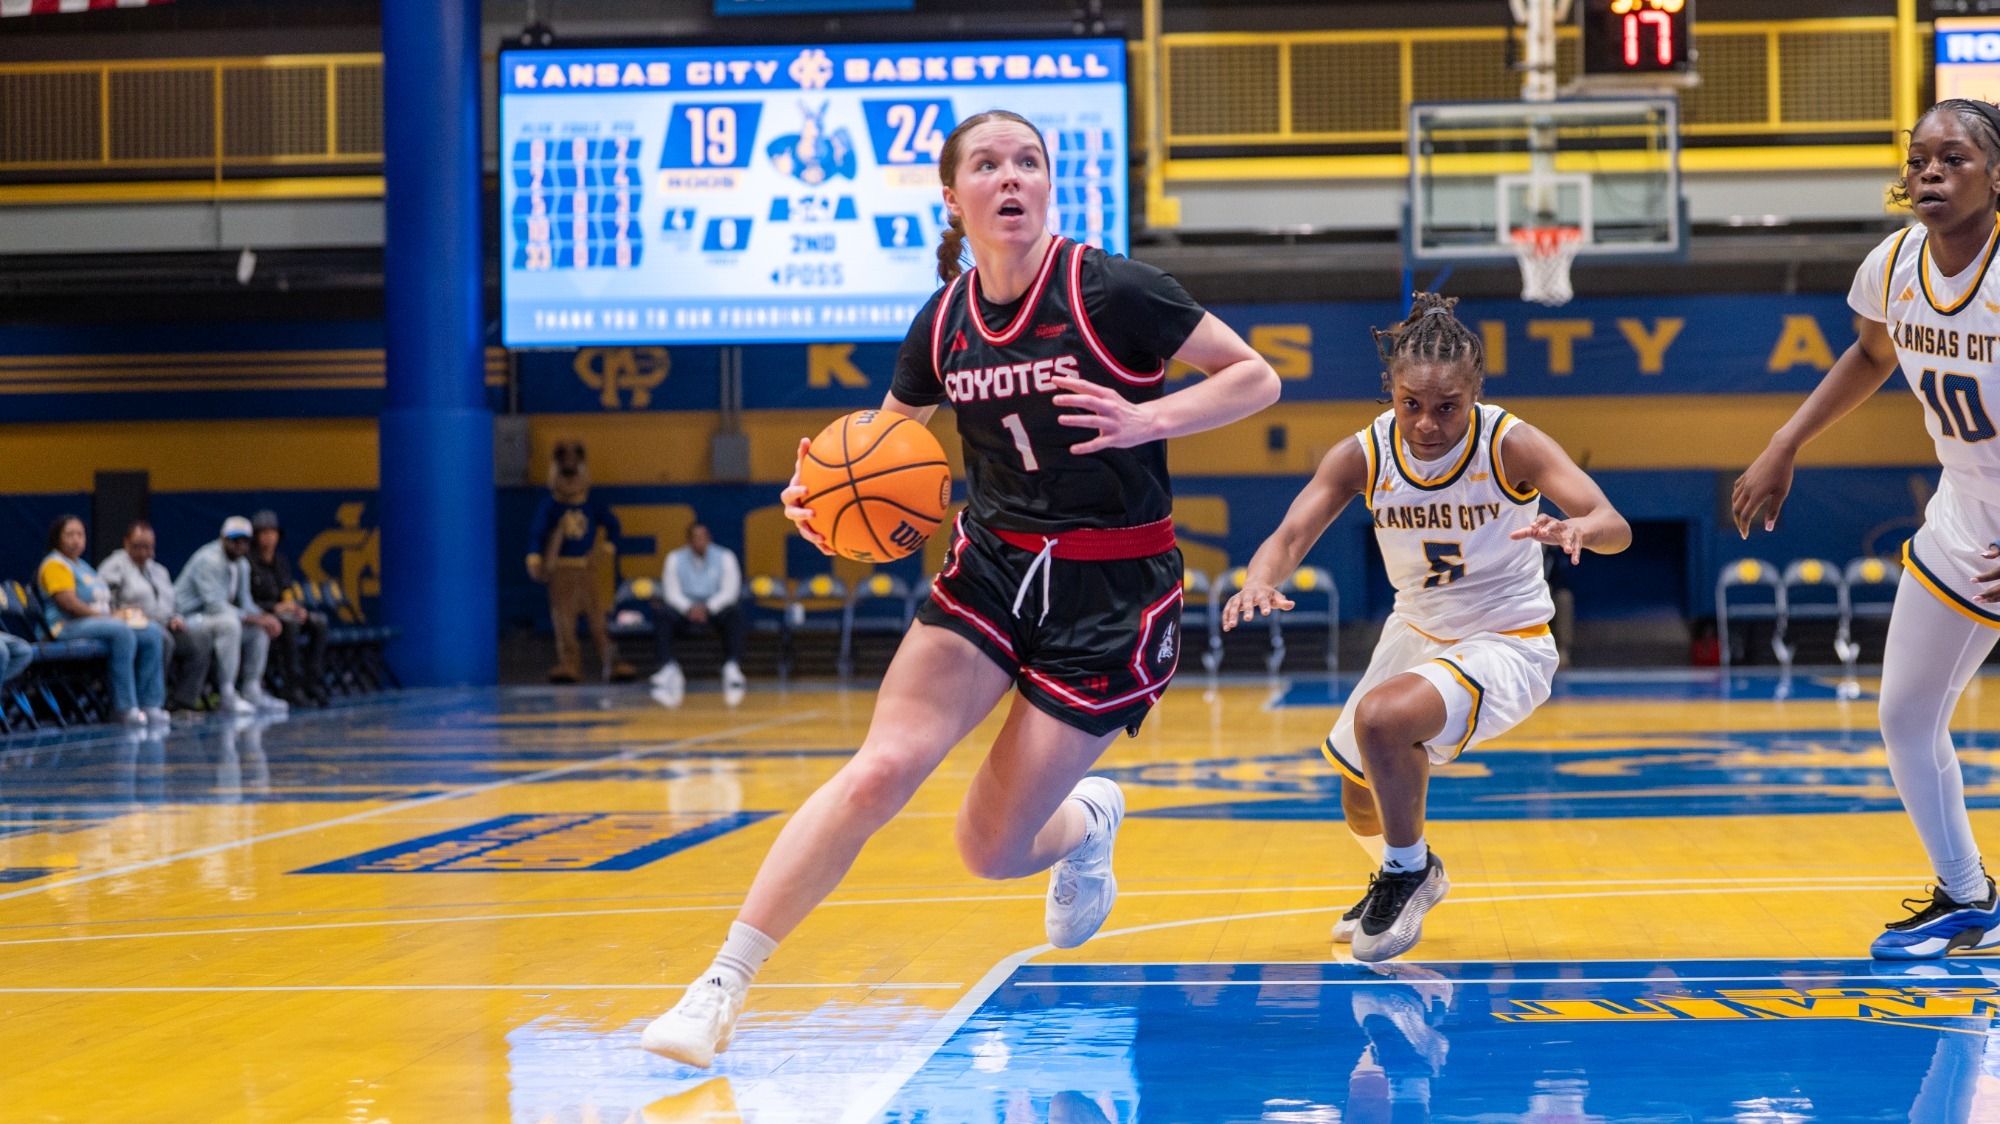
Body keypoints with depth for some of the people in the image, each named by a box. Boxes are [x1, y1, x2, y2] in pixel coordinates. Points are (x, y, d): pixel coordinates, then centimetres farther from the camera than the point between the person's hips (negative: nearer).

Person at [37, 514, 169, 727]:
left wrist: (118, 613, 2)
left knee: (152, 632, -9)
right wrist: (107, 617, -17)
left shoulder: (83, 566, 27)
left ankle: (150, 706, -15)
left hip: (99, 621, 9)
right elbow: (68, 602, -16)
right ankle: (126, 708, -36)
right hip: (68, 627, -9)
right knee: (122, 632, -35)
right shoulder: (55, 565, -3)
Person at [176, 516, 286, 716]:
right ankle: (228, 697, -32)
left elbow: (245, 603, 12)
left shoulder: (241, 565, 11)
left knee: (261, 628, 3)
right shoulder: (210, 560, -20)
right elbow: (216, 606, -28)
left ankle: (252, 692, 6)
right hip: (187, 619, -10)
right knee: (229, 623, -35)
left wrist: (264, 617, -11)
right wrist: (256, 619, -28)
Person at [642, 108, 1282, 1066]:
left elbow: (1255, 378, -5)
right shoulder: (943, 323, 1)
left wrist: (1146, 420, -22)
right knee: (880, 769, -18)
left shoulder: (1111, 292, -13)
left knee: (991, 852, -2)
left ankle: (1088, 820, 36)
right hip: (992, 565, 3)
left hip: (1112, 591, -3)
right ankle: (720, 987, -13)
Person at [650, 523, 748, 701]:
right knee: (662, 615, -29)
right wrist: (689, 608, -23)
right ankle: (669, 668, -40)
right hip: (685, 611, 1)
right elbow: (671, 592, -3)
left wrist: (708, 608, -23)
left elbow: (730, 591, -7)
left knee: (734, 614, -34)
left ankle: (732, 668, -42)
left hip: (716, 609, -1)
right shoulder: (675, 559, 5)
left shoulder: (725, 557, 2)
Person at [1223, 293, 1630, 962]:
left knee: (1381, 716, -31)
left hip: (1508, 645, -5)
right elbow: (1291, 535, -21)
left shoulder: (1511, 445, -24)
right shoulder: (1363, 456, -15)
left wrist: (1578, 529, -56)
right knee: (1362, 801, 19)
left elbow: (1615, 527, -32)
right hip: (1417, 634, 6)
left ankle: (1410, 871, -7)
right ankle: (1401, 879, 54)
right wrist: (1261, 580, -45)